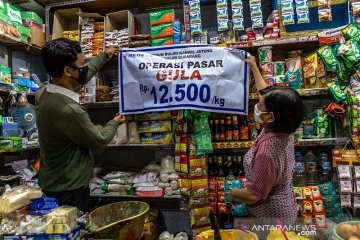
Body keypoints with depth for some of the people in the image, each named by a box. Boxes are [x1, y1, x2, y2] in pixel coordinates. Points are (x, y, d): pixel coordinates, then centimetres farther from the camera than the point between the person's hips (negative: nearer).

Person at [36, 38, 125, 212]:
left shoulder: (43, 93, -5)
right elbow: (99, 140, -16)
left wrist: (105, 56, 23)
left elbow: (81, 76, 12)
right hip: (69, 191, -9)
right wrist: (115, 122, 4)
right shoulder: (68, 110, -33)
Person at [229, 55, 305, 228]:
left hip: (271, 218, -7)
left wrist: (233, 192, -8)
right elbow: (266, 94, 1)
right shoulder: (284, 129, -13)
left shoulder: (266, 151, -38)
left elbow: (253, 196, -28)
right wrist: (254, 67, 11)